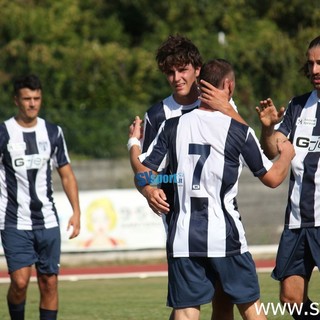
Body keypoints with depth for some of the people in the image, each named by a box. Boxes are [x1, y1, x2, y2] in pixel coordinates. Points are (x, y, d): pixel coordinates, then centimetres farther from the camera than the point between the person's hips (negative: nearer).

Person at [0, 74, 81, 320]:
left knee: (49, 282, 3)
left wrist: (76, 212, 5)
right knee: (20, 281, -14)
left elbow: (67, 174, 14)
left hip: (48, 222, 3)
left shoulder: (53, 132, 8)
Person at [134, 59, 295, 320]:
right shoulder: (239, 131, -3)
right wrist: (287, 154, 26)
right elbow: (273, 178, 4)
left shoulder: (173, 127, 1)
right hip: (226, 237, -1)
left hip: (183, 237, 2)